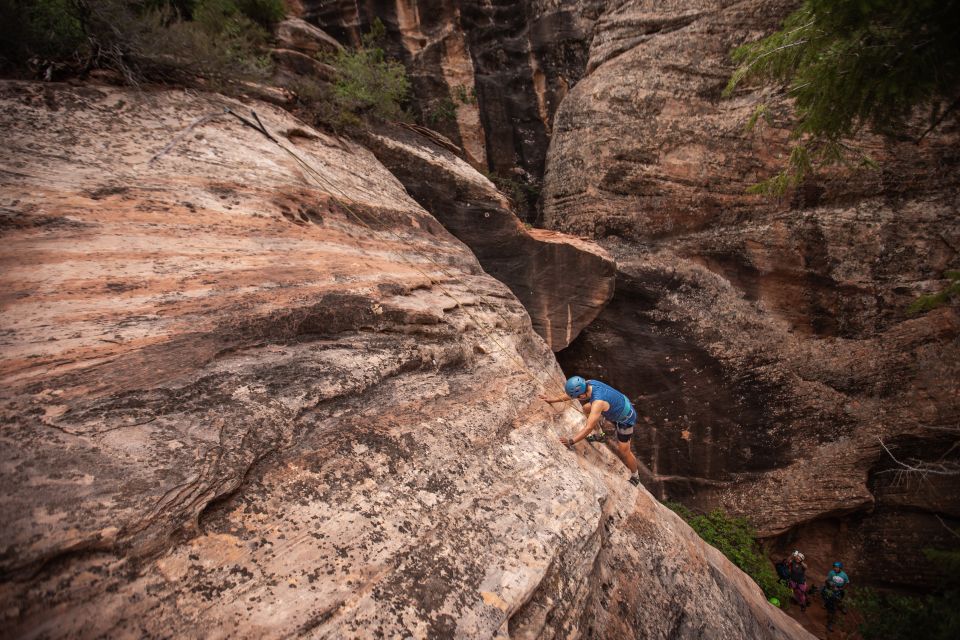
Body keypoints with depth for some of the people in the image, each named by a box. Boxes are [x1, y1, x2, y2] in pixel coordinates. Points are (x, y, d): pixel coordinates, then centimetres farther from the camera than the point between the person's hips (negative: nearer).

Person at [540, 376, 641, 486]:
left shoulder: (598, 402, -41)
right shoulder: (588, 384, -19)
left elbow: (589, 428, -41)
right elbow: (571, 393, -1)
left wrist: (571, 441, -42)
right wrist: (553, 400, 1)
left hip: (625, 418, -7)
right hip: (617, 407, 8)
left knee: (623, 451, 3)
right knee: (586, 408, 8)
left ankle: (635, 477, 28)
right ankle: (599, 436, 25)